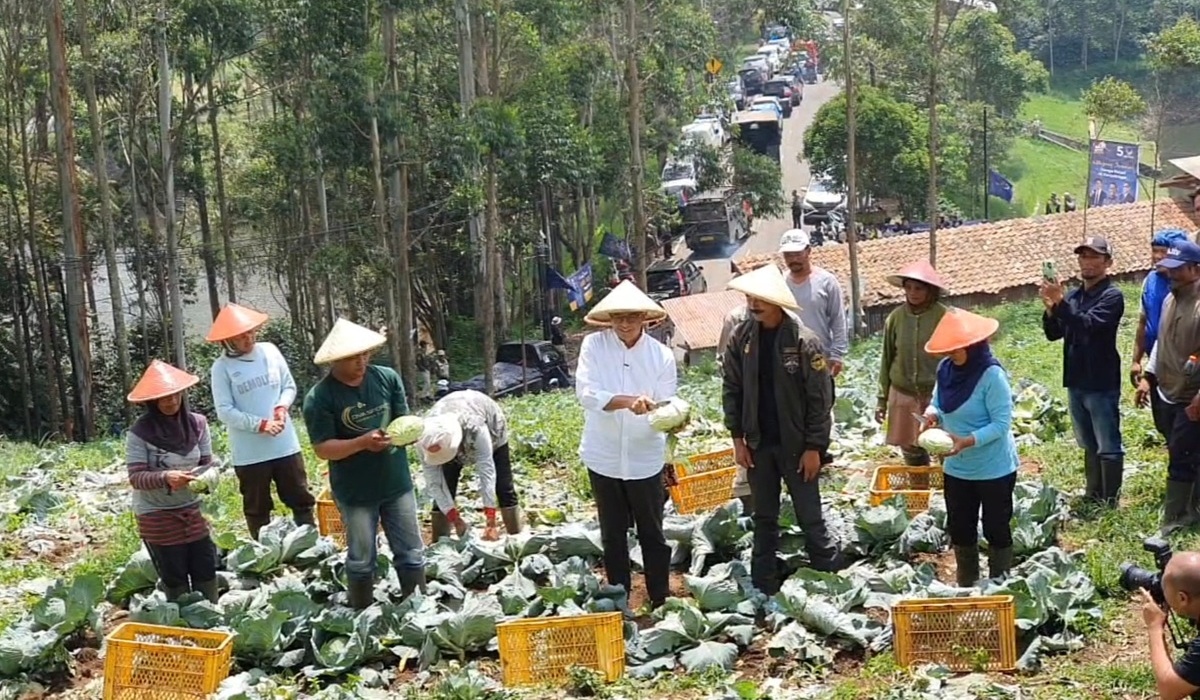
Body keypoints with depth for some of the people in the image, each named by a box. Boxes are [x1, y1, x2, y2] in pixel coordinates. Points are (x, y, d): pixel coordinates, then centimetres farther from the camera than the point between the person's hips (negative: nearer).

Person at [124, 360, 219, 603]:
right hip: (156, 515, -4)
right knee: (174, 577, 7)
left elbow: (207, 463, 3)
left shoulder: (197, 424, -3)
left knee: (206, 571, 9)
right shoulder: (139, 433, -15)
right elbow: (136, 477, -18)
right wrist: (165, 478, -36)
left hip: (191, 509, 4)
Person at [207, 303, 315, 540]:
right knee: (257, 508, 10)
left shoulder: (270, 351, 1)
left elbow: (289, 386, 8)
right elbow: (224, 411, -12)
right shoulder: (222, 367, -9)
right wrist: (261, 425, -19)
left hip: (285, 444, 3)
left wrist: (281, 407, -13)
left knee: (301, 500, 11)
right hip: (249, 453, -3)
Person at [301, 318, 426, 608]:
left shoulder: (387, 378, -5)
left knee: (411, 553, 13)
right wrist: (362, 443, -29)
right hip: (355, 492, -3)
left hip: (397, 483, 3)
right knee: (361, 560, 11)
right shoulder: (320, 397, -15)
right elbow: (322, 449, -16)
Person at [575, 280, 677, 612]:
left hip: (645, 460, -1)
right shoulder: (594, 346, -7)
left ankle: (660, 601, 22)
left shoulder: (662, 355, -6)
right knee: (612, 535, 13)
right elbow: (586, 393, -19)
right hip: (604, 458, 1)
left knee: (652, 534, 9)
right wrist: (628, 401, -34)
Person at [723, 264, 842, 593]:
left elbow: (820, 398, -12)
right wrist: (737, 438, 0)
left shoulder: (804, 341, -15)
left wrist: (813, 447, -12)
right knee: (763, 519, 14)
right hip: (758, 444, 4)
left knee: (810, 518, 4)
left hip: (796, 445, -4)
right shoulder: (741, 337, -2)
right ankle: (763, 588, 24)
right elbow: (731, 389, 4)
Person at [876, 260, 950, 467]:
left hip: (937, 395, -3)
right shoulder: (896, 317, -1)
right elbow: (887, 361, 7)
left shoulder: (944, 316, -11)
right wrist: (882, 399, 8)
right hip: (903, 395, 3)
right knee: (910, 450, 13)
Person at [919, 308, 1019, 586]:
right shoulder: (946, 369, -3)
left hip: (994, 468, -7)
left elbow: (1002, 423, -22)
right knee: (960, 529, 18)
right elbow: (938, 401, 11)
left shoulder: (992, 375, -23)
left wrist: (968, 441, -33)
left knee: (996, 529, 9)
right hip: (956, 468, 7)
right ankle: (965, 585, 35)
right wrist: (932, 414, -12)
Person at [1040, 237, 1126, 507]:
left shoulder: (1112, 296, -10)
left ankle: (1110, 502, 5)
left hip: (1102, 384, -7)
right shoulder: (1073, 296, 11)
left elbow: (1088, 324, -25)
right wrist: (1050, 309, -11)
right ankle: (1093, 495, 28)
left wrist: (1060, 303, -33)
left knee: (1108, 447, -1)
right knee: (1089, 445, 18)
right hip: (1076, 381, 7)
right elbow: (1053, 334, 7)